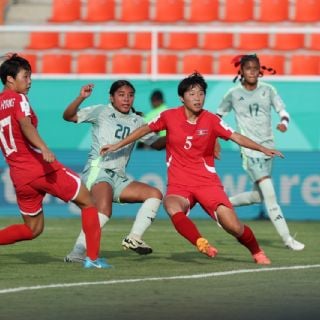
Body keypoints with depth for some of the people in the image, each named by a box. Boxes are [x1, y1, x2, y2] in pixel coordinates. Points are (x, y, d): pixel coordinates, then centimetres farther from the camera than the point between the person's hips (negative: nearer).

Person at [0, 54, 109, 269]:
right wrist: (44, 148, -40)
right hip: (44, 168, -7)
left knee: (32, 229, 20)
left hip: (19, 176, 7)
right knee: (87, 202, 9)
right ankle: (93, 257, -1)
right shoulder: (18, 99, -6)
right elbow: (25, 124, -24)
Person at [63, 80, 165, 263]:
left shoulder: (136, 121, 18)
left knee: (155, 195, -2)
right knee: (104, 211, -32)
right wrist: (81, 98, -18)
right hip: (98, 171, -7)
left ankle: (133, 238, -6)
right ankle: (77, 253, -34)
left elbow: (156, 143, 23)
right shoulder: (101, 112, 3)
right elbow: (69, 116, -2)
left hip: (119, 178, 7)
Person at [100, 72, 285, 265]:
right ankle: (201, 243, -45)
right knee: (172, 207, -37)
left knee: (233, 226, -12)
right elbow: (145, 130, 15)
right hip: (179, 185, 1)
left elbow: (237, 137, -5)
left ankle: (257, 252, 15)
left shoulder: (211, 120, -3)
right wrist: (117, 146, 20)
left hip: (207, 182, 0)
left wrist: (263, 149, -18)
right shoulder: (170, 117, -1)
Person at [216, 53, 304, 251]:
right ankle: (287, 239, -14)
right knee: (269, 194, -14)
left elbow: (282, 110, 1)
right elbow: (218, 116, 11)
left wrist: (284, 122, -21)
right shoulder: (234, 94, -2)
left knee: (258, 196, 11)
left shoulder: (268, 90, 3)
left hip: (268, 146, 5)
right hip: (250, 149, -5)